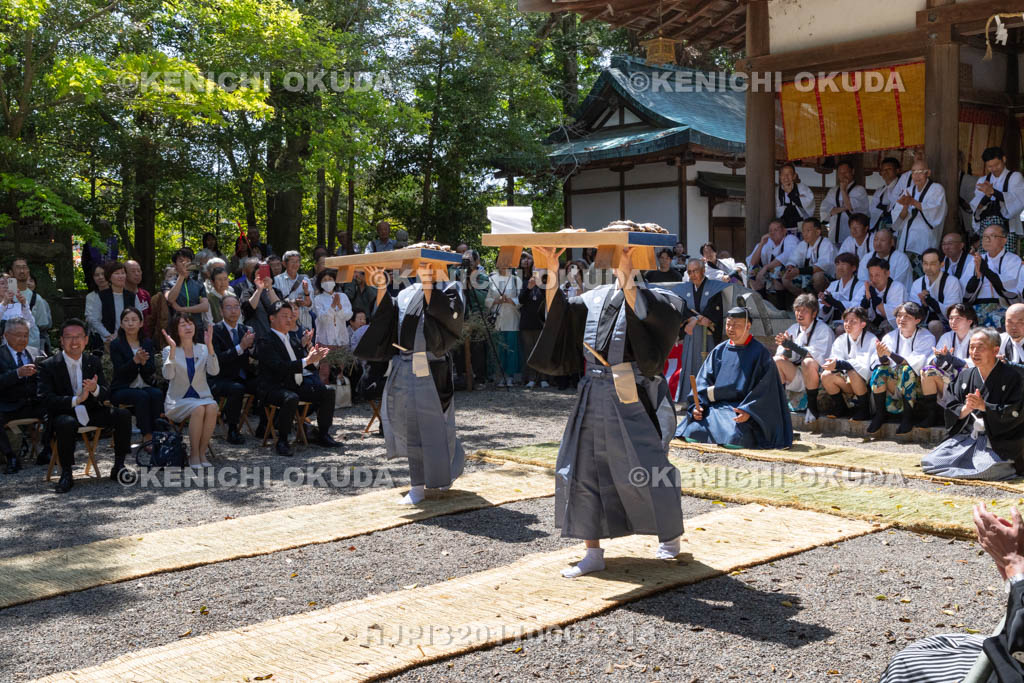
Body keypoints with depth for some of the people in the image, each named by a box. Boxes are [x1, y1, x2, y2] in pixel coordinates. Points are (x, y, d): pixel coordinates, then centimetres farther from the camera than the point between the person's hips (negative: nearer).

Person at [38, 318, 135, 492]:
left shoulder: (93, 362, 8)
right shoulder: (48, 366, -5)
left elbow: (106, 394, 4)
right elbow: (45, 399, -17)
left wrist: (95, 389, -22)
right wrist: (75, 400, -31)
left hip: (91, 412, 4)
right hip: (63, 414, -4)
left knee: (123, 414, -19)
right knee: (66, 423, -39)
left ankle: (118, 467, -7)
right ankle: (66, 474, -20)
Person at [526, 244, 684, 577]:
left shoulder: (659, 299, -2)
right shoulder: (595, 298, 13)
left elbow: (644, 312, -23)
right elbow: (558, 312, 4)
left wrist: (626, 275, -27)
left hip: (633, 399, -5)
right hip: (594, 397, 5)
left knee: (646, 471, 3)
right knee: (584, 469, 1)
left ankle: (670, 535, 29)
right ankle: (594, 552, 10)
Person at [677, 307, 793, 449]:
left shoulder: (760, 353, -2)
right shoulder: (719, 351, 11)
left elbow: (765, 389, -8)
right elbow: (704, 380, 9)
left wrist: (748, 411, -21)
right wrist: (697, 405, -7)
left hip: (742, 409, -4)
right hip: (717, 406, 4)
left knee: (734, 438, -31)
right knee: (693, 431, -18)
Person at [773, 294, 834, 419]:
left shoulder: (824, 330, -7)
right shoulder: (793, 329, 10)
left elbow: (820, 356, -22)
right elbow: (786, 357, 3)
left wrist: (792, 346, -26)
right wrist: (786, 348, -22)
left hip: (817, 377, -5)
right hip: (796, 378, 5)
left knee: (809, 362, -35)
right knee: (776, 360, -17)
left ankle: (812, 407, -22)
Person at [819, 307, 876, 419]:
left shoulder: (871, 340, -14)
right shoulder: (841, 340, 2)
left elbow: (865, 365, -29)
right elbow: (834, 358, -10)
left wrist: (839, 364, -40)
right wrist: (832, 364, -35)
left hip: (866, 382, -5)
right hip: (847, 382, 5)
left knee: (853, 373, -35)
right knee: (826, 375, -20)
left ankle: (863, 409, -16)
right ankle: (840, 407, 2)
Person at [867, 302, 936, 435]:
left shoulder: (927, 338, -4)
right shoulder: (890, 337, 7)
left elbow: (917, 364, -20)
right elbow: (885, 364, -5)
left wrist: (890, 354, -31)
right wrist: (881, 356, -29)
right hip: (893, 384, 3)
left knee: (906, 370, -32)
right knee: (879, 370, -25)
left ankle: (908, 416, -25)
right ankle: (880, 414, -17)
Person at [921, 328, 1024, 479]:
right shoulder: (965, 376, 10)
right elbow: (951, 409, 7)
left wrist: (983, 406, -21)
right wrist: (966, 409, -16)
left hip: (999, 441, -5)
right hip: (966, 437, 5)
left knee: (985, 470, -32)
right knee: (930, 462, -10)